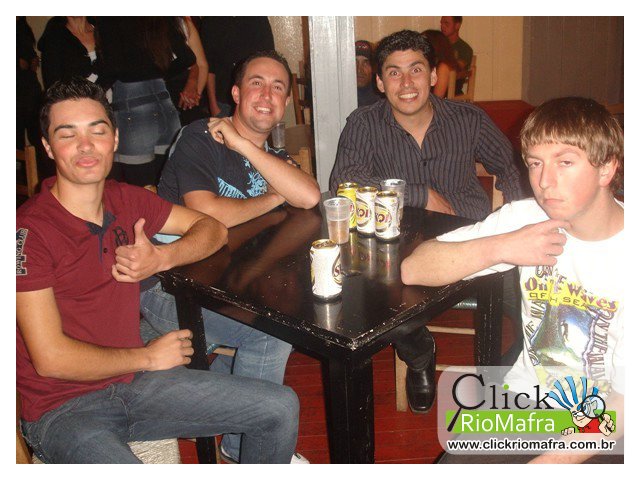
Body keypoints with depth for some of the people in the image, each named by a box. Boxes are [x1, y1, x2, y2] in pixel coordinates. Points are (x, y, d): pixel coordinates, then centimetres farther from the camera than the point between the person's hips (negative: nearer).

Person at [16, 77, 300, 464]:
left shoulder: (127, 201, 3)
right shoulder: (29, 231, -17)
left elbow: (212, 228, 12)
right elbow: (51, 358, -19)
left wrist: (162, 258, -9)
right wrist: (148, 356, -8)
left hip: (135, 381, 6)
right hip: (64, 409, -5)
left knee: (281, 407, 0)